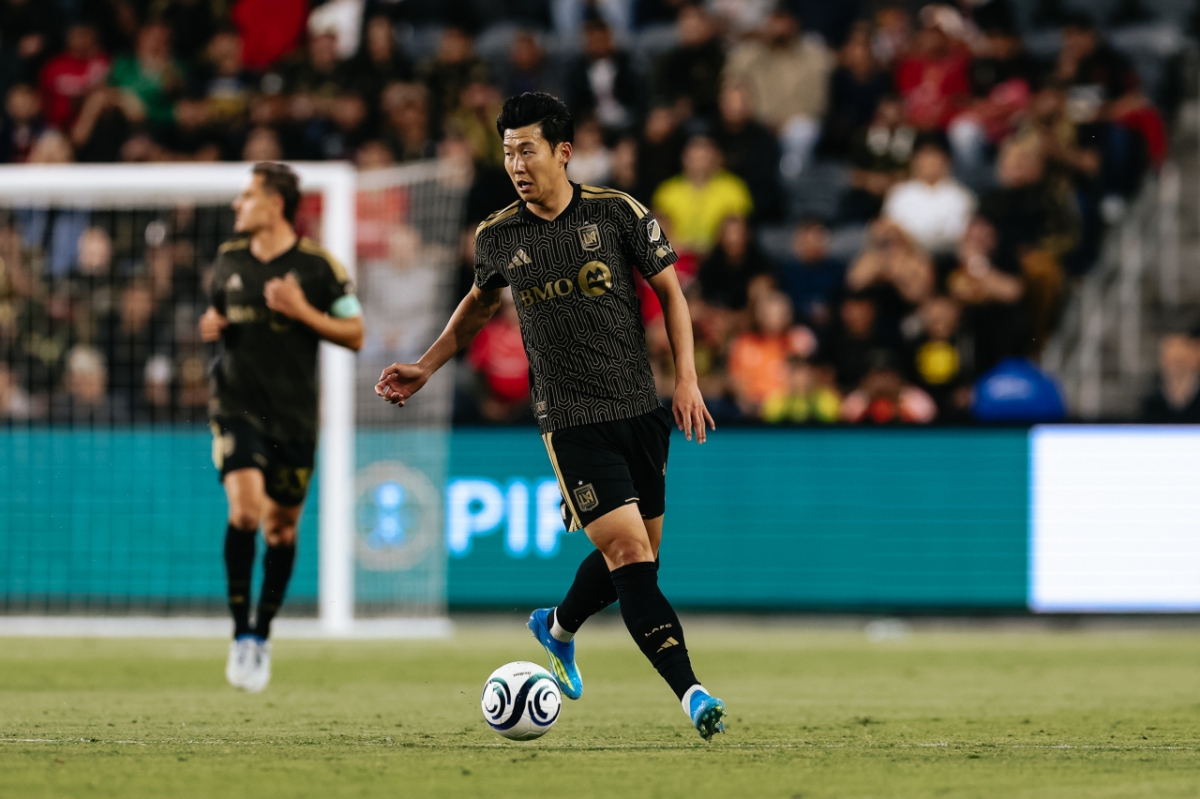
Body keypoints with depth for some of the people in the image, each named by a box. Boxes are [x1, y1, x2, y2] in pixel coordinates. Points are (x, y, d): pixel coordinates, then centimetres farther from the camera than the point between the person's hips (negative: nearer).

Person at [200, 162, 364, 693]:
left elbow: (354, 334, -3)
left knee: (281, 527, 7)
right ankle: (241, 635, -12)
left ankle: (263, 634, 27)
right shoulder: (228, 260, 7)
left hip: (294, 413, -1)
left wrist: (303, 312, -16)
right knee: (244, 509, -19)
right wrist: (212, 326, 0)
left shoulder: (318, 266, -6)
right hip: (237, 404, 1)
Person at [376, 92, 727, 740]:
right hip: (571, 420, -2)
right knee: (628, 553, -16)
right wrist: (425, 368, 17)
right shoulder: (497, 237, 1)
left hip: (641, 410, 2)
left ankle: (559, 627, 41)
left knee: (639, 555, 12)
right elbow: (480, 303, 22)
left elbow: (670, 291, 6)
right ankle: (691, 692, -18)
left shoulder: (616, 213, -2)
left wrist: (686, 378, -2)